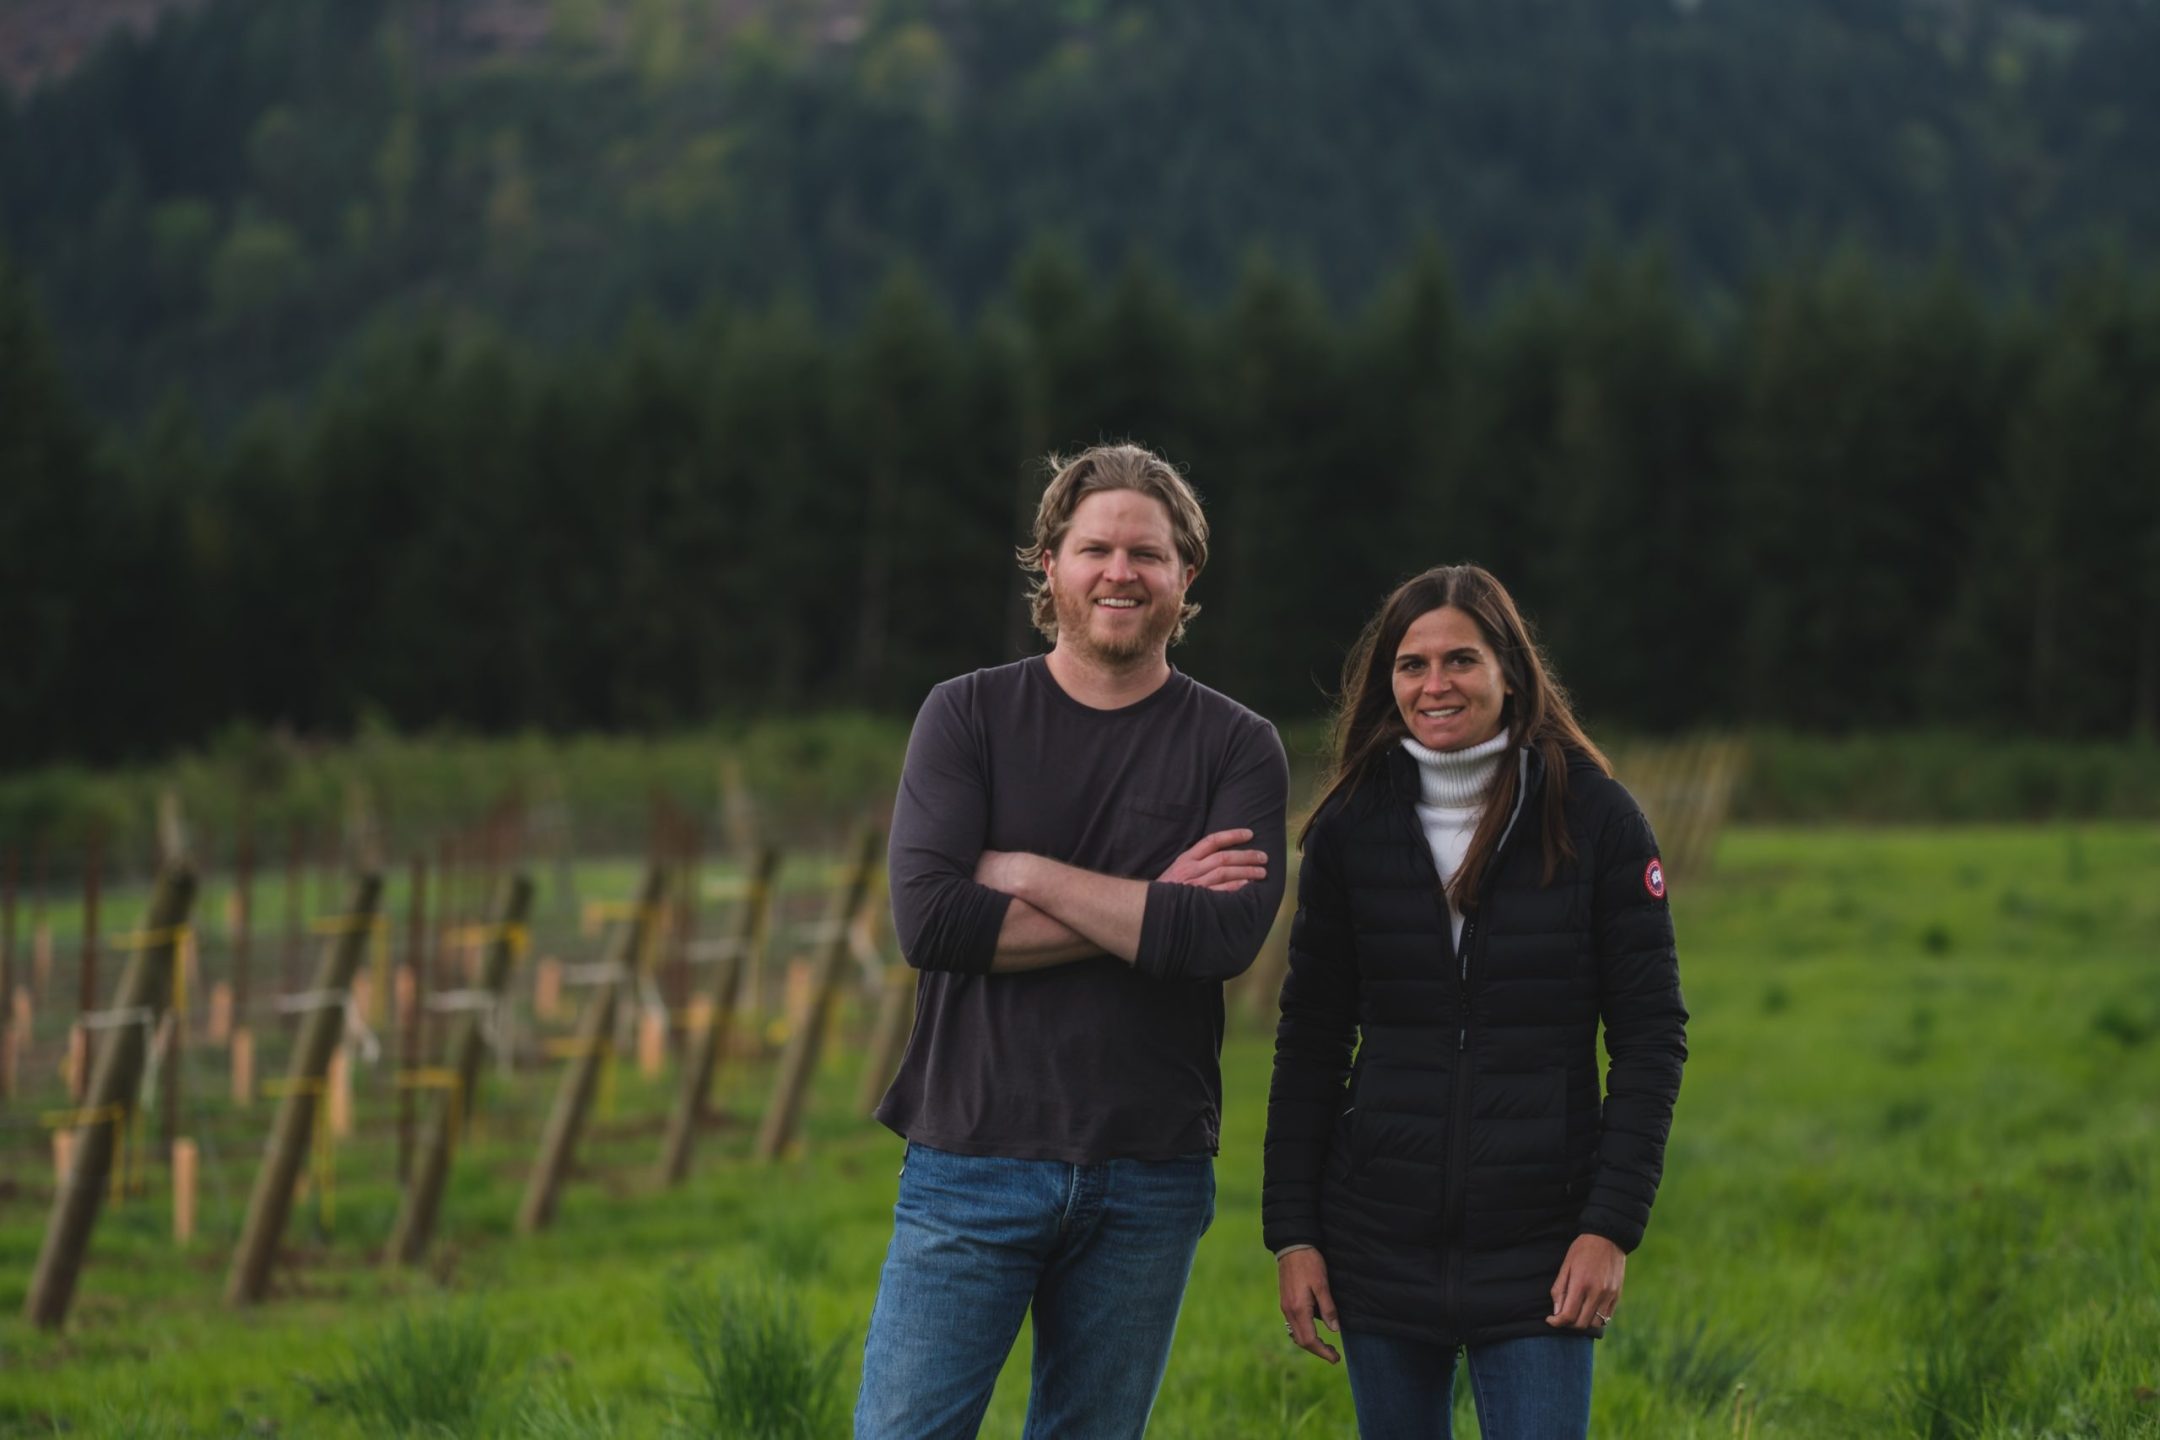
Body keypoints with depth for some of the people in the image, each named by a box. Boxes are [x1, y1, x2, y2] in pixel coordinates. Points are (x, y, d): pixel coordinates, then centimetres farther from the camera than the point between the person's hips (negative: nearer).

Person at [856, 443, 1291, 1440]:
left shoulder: (1237, 748, 4)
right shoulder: (968, 716, 3)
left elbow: (1226, 936, -14)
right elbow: (926, 918, -12)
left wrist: (1025, 872, -11)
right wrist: (1146, 915, -11)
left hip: (1148, 1185, 1)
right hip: (973, 1163, -1)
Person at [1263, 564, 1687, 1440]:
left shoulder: (1593, 819, -3)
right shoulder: (1350, 827, 4)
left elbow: (1651, 1038, -2)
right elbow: (1310, 1044, 8)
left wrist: (1613, 1226, -10)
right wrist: (1291, 1232, 2)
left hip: (1539, 1256, -2)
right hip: (1381, 1248, 2)